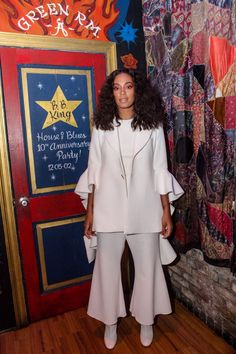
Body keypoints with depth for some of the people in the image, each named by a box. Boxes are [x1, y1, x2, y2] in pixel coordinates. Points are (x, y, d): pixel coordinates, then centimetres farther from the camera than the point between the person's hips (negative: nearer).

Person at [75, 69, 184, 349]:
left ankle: (146, 319, 39)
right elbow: (93, 171, 3)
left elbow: (160, 171, 1)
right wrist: (90, 211, 2)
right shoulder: (102, 127, 1)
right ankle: (110, 320, 37)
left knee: (147, 267, 12)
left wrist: (166, 211, 0)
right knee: (107, 267, 12)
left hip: (145, 209, 0)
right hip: (109, 209, 1)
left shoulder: (152, 126, -1)